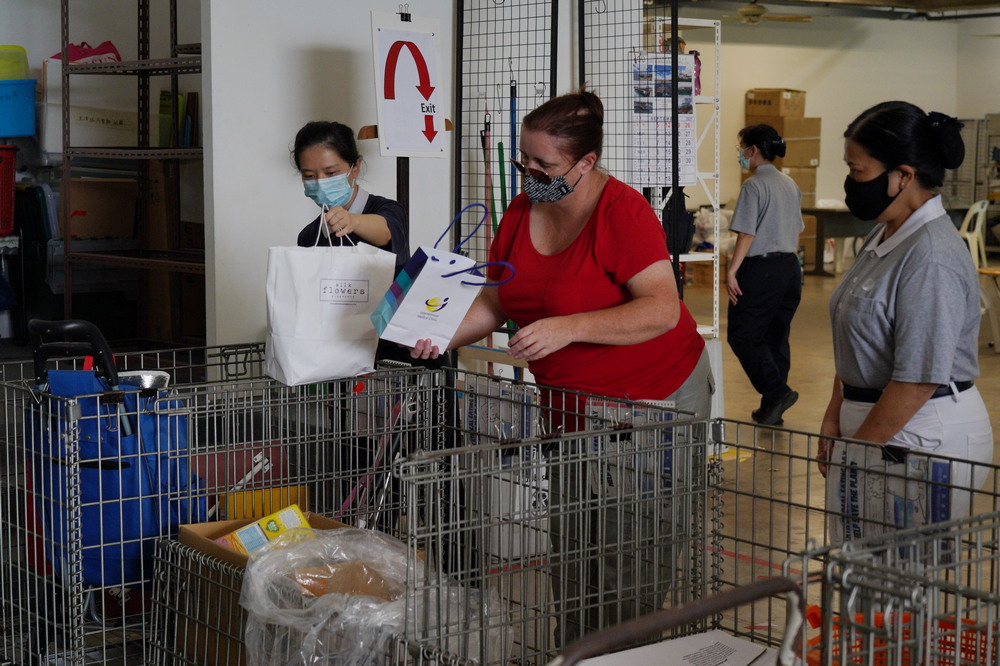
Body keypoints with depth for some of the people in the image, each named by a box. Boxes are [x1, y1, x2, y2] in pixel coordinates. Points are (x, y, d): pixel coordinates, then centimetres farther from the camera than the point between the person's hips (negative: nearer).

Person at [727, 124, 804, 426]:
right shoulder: (791, 185, 14)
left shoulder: (754, 185, -11)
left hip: (761, 268, -8)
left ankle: (776, 391, -14)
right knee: (777, 336, 12)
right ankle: (772, 409, 14)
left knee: (742, 335, -2)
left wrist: (732, 271, -12)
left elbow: (747, 234, -15)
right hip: (791, 266, 8)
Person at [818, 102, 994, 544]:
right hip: (879, 427, 9)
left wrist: (856, 450, -13)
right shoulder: (883, 239, 12)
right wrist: (835, 417, 13)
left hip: (924, 442, -9)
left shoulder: (931, 258, -19)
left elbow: (918, 379, -21)